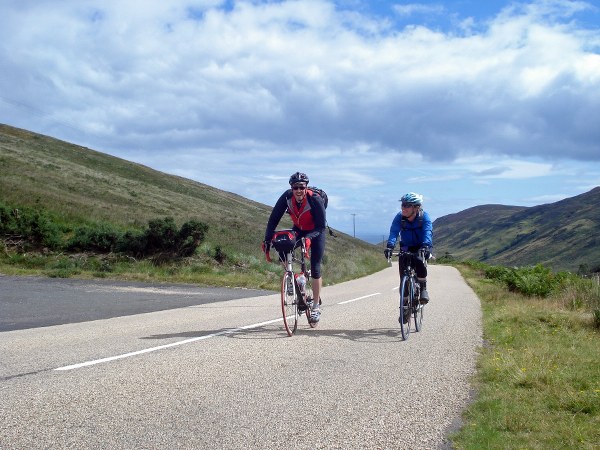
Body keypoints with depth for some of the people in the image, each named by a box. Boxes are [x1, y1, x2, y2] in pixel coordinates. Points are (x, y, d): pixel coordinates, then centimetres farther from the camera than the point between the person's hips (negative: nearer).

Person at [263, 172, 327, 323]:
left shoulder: (315, 200, -33)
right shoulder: (287, 197, -24)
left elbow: (321, 226, -32)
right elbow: (274, 218, -22)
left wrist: (308, 237, -49)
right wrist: (267, 239, -32)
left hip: (315, 232, -3)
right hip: (298, 229, 4)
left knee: (315, 269, -7)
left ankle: (316, 306, 4)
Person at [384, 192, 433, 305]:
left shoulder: (424, 217, -24)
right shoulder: (399, 217, -19)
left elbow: (427, 232, -38)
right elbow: (394, 232, -32)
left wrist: (425, 247, -57)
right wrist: (390, 246, -51)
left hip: (421, 247, -2)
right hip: (407, 247, 2)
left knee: (420, 262, -32)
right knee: (403, 269, -14)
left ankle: (423, 289, -15)